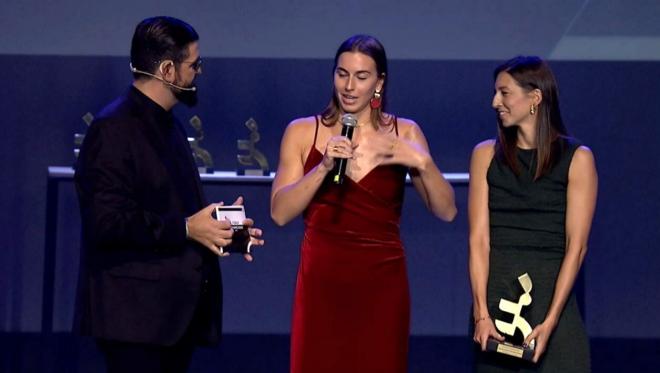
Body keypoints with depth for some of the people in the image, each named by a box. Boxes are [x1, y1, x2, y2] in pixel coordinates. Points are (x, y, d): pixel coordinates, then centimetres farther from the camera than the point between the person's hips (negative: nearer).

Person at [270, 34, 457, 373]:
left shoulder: (404, 134, 6)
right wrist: (324, 167, -15)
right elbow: (280, 212, -4)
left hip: (382, 284, 1)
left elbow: (446, 211, 1)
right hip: (323, 281, -1)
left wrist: (422, 163, -14)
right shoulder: (303, 132, 4)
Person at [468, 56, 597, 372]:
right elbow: (479, 240, -1)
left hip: (551, 294, -2)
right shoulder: (486, 155, 5)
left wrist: (550, 322, -16)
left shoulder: (577, 159, -1)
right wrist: (481, 314, -13)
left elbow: (576, 246, -7)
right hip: (495, 294, 2)